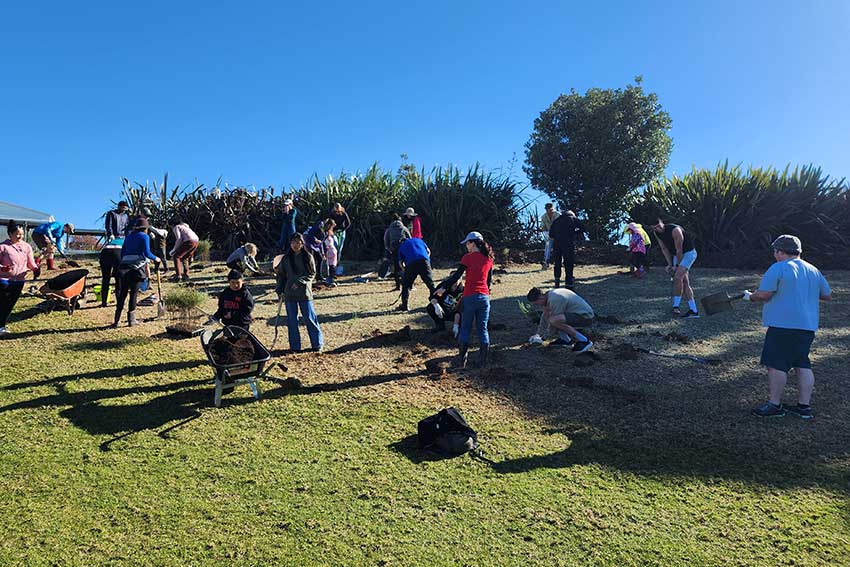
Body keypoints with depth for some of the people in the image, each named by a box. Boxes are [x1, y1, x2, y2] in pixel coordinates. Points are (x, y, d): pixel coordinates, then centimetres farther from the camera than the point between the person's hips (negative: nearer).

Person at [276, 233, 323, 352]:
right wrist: (280, 291, 3)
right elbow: (280, 275, 12)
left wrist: (299, 282, -14)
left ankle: (317, 344, 12)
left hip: (305, 293, -3)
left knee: (309, 318, 0)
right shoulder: (286, 258, 7)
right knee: (292, 320, 6)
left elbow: (312, 274, -2)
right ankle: (294, 346, 17)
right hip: (289, 294, 3)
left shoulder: (308, 257, -1)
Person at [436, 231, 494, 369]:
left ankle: (462, 361, 6)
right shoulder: (488, 258, 8)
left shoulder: (468, 257, -7)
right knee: (483, 329, 9)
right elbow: (489, 280, 15)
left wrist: (444, 288, 3)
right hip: (484, 297, 4)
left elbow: (457, 275, -7)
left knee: (465, 329, 5)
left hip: (470, 296, -4)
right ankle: (483, 361, 10)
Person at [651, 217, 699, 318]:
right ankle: (693, 311, 3)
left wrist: (677, 266, -15)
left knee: (677, 277, -20)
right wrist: (670, 264, -3)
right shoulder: (657, 233, -5)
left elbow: (679, 250, -21)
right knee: (684, 282, 2)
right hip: (677, 255, 8)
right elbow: (664, 249, 3)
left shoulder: (675, 230, -28)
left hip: (688, 253, -8)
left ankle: (676, 307, -15)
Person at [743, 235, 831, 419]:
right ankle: (804, 406, 17)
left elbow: (764, 295, -15)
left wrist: (750, 296, 4)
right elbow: (828, 295, 22)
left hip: (784, 324, -8)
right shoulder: (814, 271, 14)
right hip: (808, 326, 8)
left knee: (776, 364, -3)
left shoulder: (778, 268, -9)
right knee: (803, 364, 14)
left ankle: (775, 405, 1)